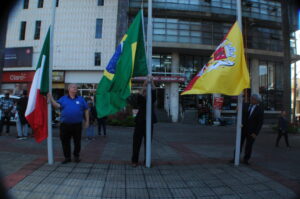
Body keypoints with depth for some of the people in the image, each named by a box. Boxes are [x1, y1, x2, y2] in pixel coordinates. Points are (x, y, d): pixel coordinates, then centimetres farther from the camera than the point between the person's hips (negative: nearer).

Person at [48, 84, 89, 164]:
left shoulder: (81, 99, 7)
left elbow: (86, 110, 9)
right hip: (65, 125, 1)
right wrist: (51, 98, -21)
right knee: (65, 142, 8)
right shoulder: (63, 99, 8)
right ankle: (67, 157, 24)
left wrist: (87, 121, 5)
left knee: (77, 141, 8)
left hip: (77, 124, 0)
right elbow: (57, 105, -8)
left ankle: (76, 156, 26)